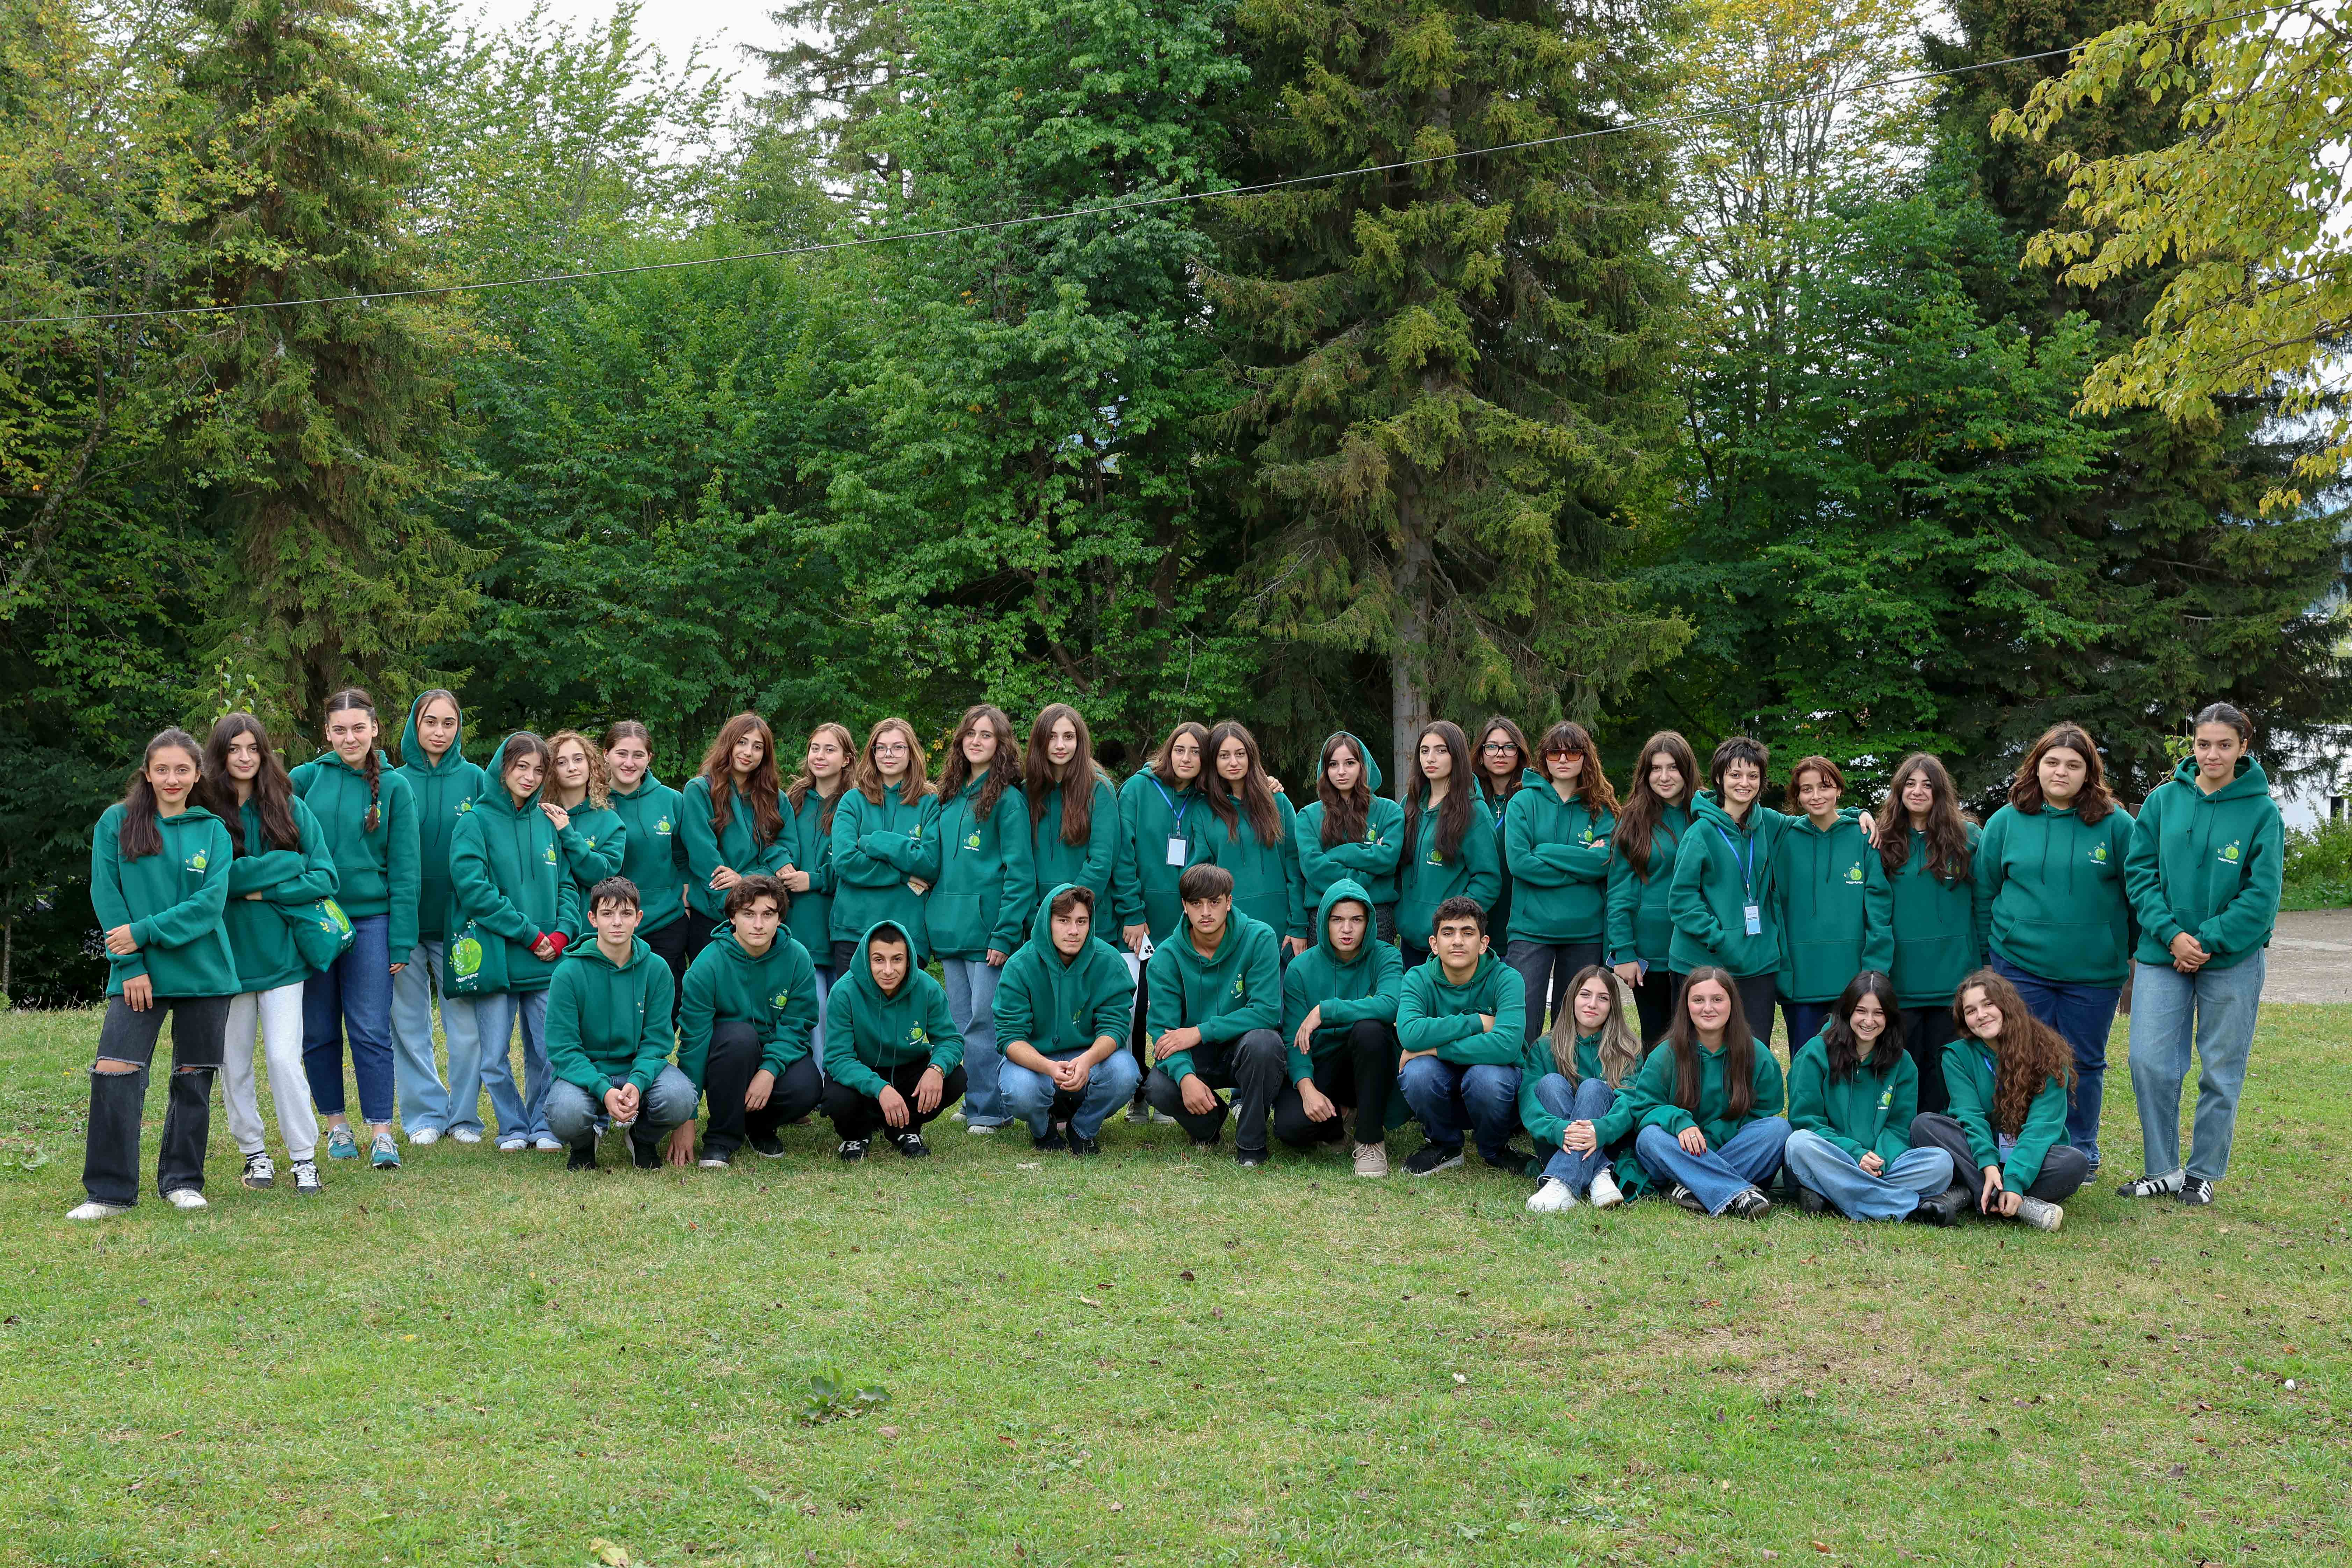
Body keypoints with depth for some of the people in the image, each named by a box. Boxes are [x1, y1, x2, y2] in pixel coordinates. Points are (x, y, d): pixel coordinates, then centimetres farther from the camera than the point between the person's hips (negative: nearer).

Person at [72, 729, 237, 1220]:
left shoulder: (213, 831, 5)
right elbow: (106, 896, -2)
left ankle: (182, 1181, 20)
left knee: (194, 1079, 7)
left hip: (204, 972, 1)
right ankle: (110, 1192, -4)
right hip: (139, 974, -1)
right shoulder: (117, 823, 3)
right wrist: (130, 965, -10)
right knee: (114, 1074, -12)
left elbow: (210, 903, -6)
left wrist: (144, 932, -14)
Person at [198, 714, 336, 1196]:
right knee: (234, 1064, 8)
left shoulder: (290, 808, 2)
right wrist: (283, 865, -13)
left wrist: (265, 891, -13)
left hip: (280, 955, -1)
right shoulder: (204, 812, -2)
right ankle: (254, 1153, 22)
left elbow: (323, 877, -1)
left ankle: (304, 1157, 2)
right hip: (227, 954, 1)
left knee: (284, 1058, -7)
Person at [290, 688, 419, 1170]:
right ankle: (336, 1124, 21)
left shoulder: (394, 786, 0)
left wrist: (401, 942, -5)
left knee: (371, 1030, -4)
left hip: (370, 920, -2)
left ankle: (381, 1132, 1)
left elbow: (406, 870, 0)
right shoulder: (309, 777, 3)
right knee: (318, 1032, 8)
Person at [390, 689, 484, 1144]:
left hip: (459, 921, 0)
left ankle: (464, 1117, 14)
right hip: (406, 920, 0)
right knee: (410, 1026, 6)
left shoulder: (475, 779, 3)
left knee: (465, 1024, 2)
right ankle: (425, 1115, 17)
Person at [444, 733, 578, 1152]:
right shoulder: (476, 822, -3)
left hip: (546, 961, 3)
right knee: (494, 1055, 2)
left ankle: (543, 1126, 19)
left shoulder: (548, 822, 11)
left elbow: (567, 885, 12)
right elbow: (474, 888, -12)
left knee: (547, 1050, 5)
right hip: (494, 957, -3)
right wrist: (529, 934, -13)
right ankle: (513, 1127, 18)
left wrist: (562, 932, -6)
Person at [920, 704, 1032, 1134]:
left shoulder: (1008, 798, -6)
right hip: (949, 928, 7)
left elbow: (1018, 873, -10)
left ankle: (988, 1109, 1)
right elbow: (931, 863, 11)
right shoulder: (945, 799, 15)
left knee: (983, 1021, -7)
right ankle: (974, 1102, 19)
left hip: (988, 927, -7)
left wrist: (1005, 934, -15)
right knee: (961, 1023, 11)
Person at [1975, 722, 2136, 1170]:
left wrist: (2137, 955, 6)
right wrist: (1983, 957, 8)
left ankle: (2082, 1153, 24)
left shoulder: (2116, 824, -1)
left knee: (2085, 1064, 10)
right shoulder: (2006, 822, 2)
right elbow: (1984, 893, 9)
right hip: (2020, 967, 0)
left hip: (2094, 970, 0)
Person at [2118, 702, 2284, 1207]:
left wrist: (2209, 942, -15)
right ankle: (2162, 1169, 12)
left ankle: (2204, 1173, 21)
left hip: (2233, 958, -2)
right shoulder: (2163, 800, 1)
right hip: (2163, 954, 2)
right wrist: (2171, 934, -13)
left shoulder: (2262, 811, -5)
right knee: (2149, 1061, -3)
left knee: (2222, 1070, 7)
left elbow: (2262, 894, -8)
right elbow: (2139, 871, -1)